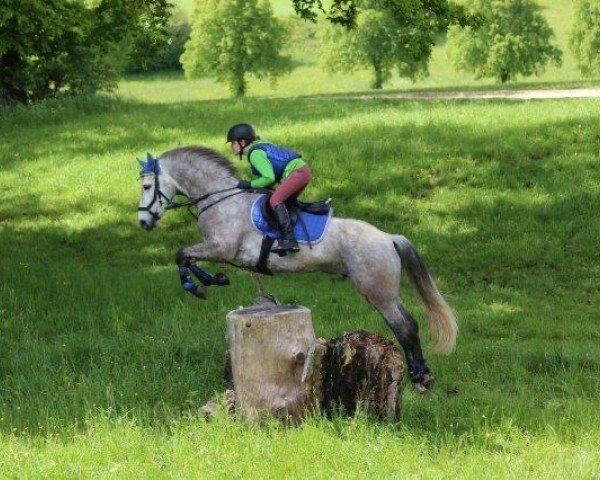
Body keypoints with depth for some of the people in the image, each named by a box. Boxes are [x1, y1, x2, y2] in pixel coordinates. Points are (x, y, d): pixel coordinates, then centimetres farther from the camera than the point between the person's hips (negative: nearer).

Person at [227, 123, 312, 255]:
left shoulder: (255, 154, -9)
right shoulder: (260, 145, 21)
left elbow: (269, 178, -16)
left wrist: (249, 184, -6)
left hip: (297, 171, -11)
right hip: (302, 170, 11)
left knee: (275, 200, -21)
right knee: (283, 201, 20)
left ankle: (289, 240, -31)